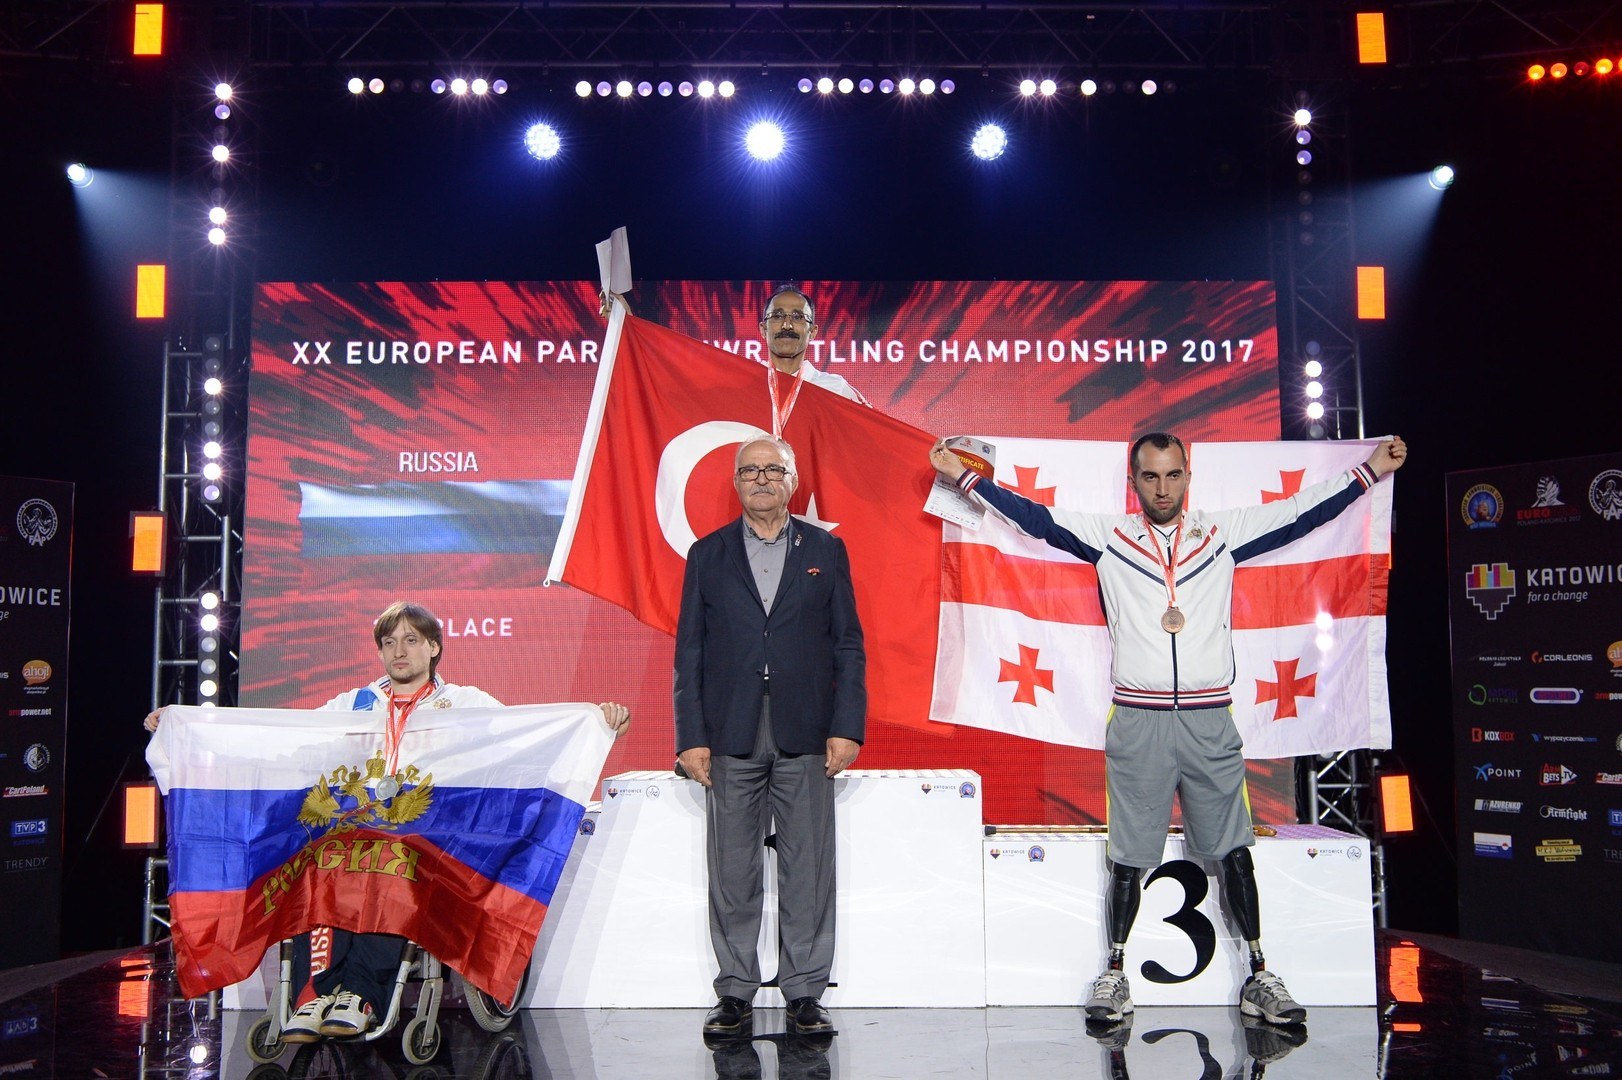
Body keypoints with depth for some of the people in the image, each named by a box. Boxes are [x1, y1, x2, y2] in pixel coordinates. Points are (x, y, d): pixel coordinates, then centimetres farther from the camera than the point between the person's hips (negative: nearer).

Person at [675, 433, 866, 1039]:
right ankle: (735, 994, 17)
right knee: (732, 874, 6)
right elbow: (689, 653, 6)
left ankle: (804, 994, 14)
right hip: (730, 738, 0)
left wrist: (847, 728, -3)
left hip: (806, 738, 0)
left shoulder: (825, 551, 9)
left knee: (808, 871, 3)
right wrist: (690, 737, -2)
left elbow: (848, 645, 7)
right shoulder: (707, 555, 9)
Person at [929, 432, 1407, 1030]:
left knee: (1234, 850, 6)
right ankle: (1115, 973, 17)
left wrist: (1368, 470, 12)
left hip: (1209, 721, 1)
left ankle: (1259, 977, 17)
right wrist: (965, 476, 4)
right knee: (1129, 856, 6)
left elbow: (1300, 512, 12)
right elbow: (1035, 517, 6)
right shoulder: (1108, 536, 6)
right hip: (1138, 722, -1)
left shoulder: (1223, 534, 8)